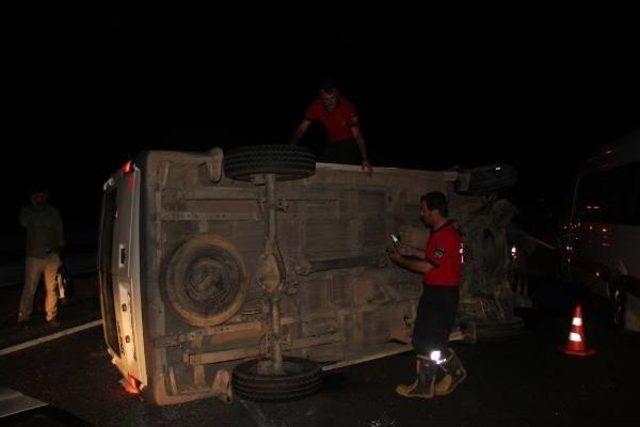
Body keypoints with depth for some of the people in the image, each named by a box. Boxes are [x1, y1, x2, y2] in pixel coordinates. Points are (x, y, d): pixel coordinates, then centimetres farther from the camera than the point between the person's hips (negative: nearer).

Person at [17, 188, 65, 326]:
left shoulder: (54, 212, 5)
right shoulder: (26, 210, 3)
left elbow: (59, 232, 13)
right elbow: (24, 223, -18)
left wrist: (59, 246, 8)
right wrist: (34, 207, -17)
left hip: (52, 256, 1)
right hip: (34, 256, -1)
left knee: (52, 288, 3)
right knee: (29, 288, -3)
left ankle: (51, 317, 13)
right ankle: (23, 317, 7)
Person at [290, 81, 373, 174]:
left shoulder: (347, 107, -27)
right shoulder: (316, 106, -19)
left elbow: (357, 134, -27)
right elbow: (302, 128, -18)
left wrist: (365, 159, -34)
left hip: (348, 143, -3)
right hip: (331, 143, 3)